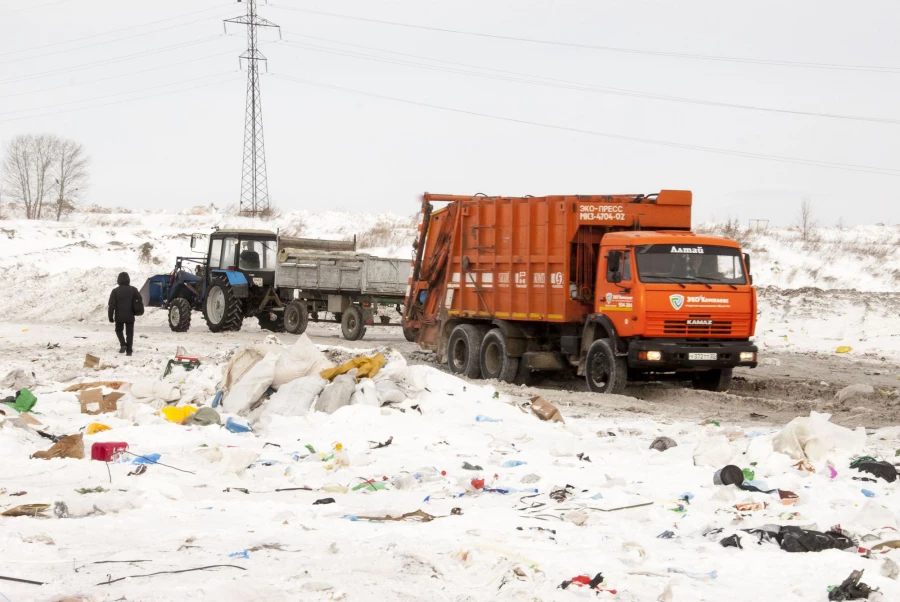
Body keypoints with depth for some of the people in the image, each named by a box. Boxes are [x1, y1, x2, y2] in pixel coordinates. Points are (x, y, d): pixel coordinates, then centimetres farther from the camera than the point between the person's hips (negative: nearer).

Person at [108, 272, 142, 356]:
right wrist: (138, 310, 16)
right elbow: (140, 300, 0)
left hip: (119, 316, -1)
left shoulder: (115, 291, -5)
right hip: (130, 316, 1)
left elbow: (111, 305, -6)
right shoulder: (133, 290, 0)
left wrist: (111, 317, -1)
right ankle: (129, 350, 2)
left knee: (119, 330, 19)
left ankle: (123, 344, -4)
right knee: (129, 333, 7)